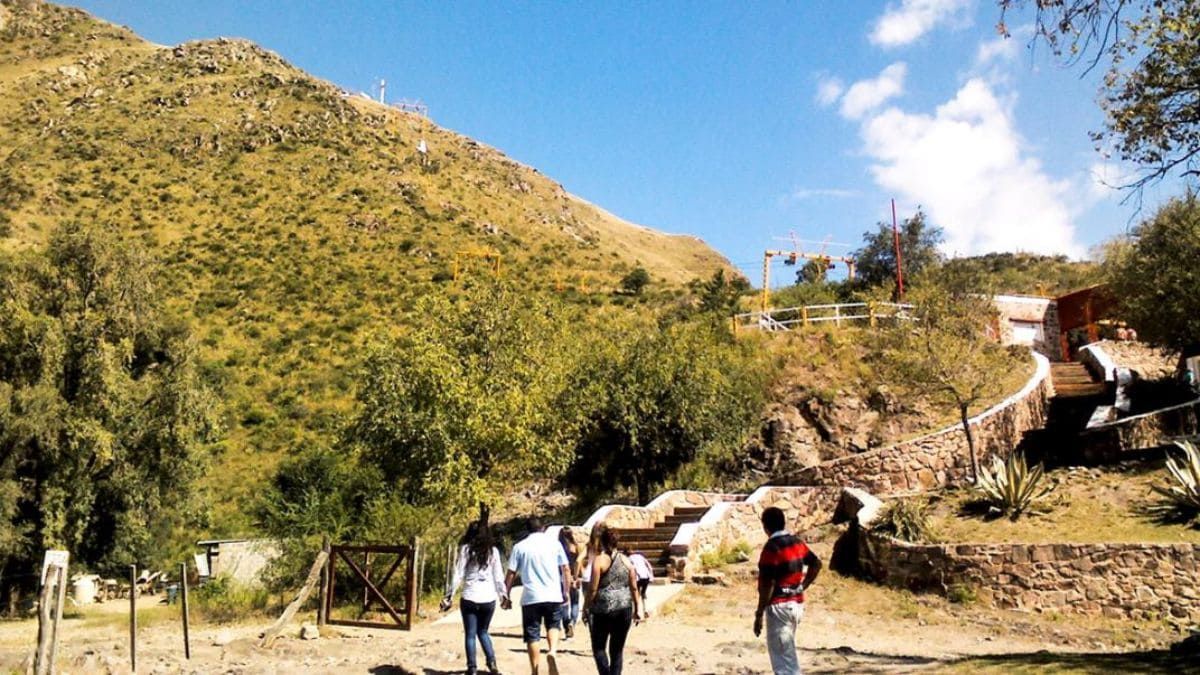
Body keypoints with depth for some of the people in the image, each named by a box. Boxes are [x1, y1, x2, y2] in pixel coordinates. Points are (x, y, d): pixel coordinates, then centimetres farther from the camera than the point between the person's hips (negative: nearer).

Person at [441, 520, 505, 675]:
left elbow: (458, 575, -5)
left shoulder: (466, 549, -1)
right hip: (488, 598, 2)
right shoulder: (493, 550, 4)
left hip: (470, 598, -2)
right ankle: (491, 662, 8)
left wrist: (449, 595, 0)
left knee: (470, 634, 8)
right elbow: (499, 577, 4)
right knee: (483, 631, 21)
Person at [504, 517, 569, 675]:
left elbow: (511, 574, 1)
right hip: (553, 595, 1)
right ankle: (553, 652, -6)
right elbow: (565, 569, 5)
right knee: (553, 625, 20)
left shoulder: (520, 546, 3)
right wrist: (566, 591, 15)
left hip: (530, 597, -1)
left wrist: (506, 596, 10)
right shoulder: (554, 543, 5)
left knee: (532, 636, 8)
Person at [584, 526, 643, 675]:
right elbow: (634, 587, 7)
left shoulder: (599, 560, -7)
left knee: (598, 647, 9)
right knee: (617, 650, 13)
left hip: (603, 609, -4)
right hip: (624, 609, 4)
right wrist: (638, 609, 15)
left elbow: (593, 588, -10)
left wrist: (586, 608, -1)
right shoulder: (626, 561, 6)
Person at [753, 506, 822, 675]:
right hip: (797, 603, 9)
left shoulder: (772, 547, -18)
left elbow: (767, 585, -19)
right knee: (788, 654, 22)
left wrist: (759, 614, -13)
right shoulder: (797, 542, 7)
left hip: (779, 606, -9)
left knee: (783, 660, -2)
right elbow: (816, 564, 18)